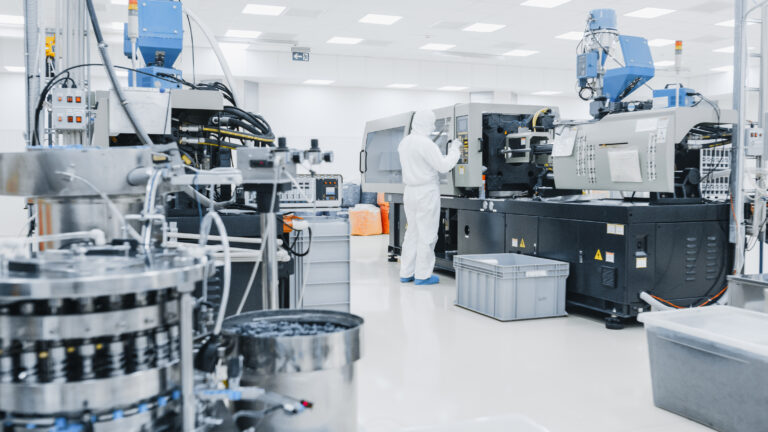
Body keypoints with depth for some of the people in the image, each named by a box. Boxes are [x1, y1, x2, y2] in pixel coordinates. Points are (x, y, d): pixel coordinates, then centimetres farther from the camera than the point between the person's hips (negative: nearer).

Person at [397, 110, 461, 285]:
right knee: (427, 235, 0)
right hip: (427, 192, -8)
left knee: (412, 233, 15)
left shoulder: (404, 142, 9)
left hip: (410, 191, 8)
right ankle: (423, 275, 5)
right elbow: (444, 166, -16)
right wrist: (454, 149, -1)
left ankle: (406, 272, 19)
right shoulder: (426, 144, -17)